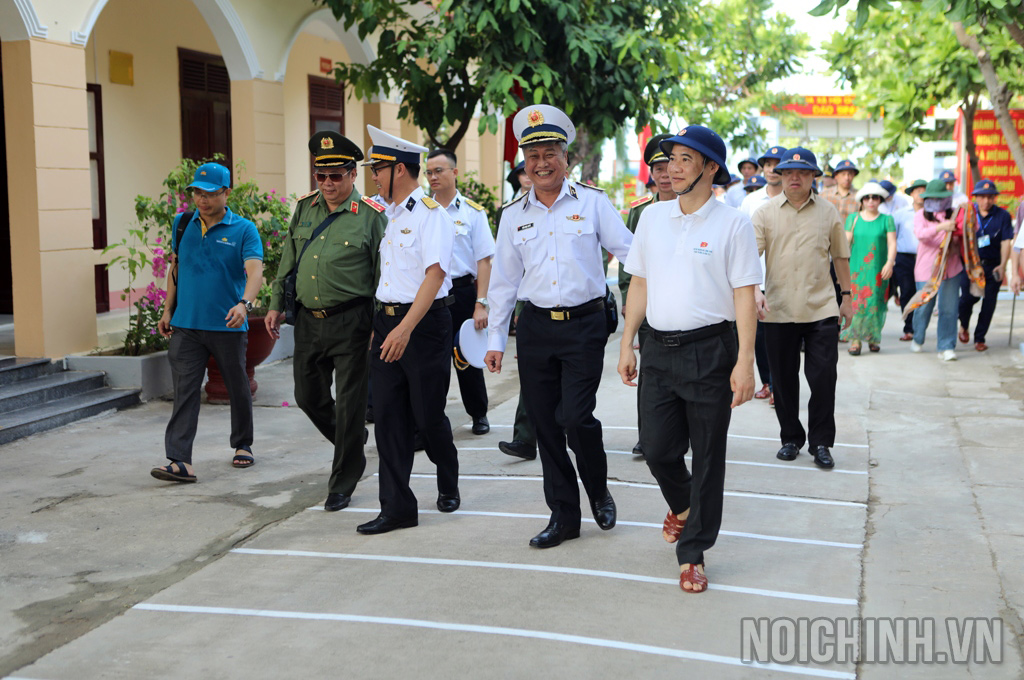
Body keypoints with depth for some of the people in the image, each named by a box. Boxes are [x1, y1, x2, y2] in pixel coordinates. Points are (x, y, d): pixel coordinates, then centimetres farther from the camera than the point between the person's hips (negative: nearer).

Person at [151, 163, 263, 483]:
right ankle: (180, 462, -10)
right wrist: (168, 309, 13)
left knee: (238, 388, 13)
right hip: (186, 325, 2)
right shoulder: (182, 224, 7)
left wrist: (244, 303, -37)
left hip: (228, 325, -2)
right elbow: (175, 267, 17)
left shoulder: (244, 230, -6)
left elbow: (255, 271, -19)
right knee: (185, 392, -6)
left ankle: (242, 445, 33)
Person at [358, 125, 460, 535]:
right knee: (388, 418, 4)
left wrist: (406, 327, -27)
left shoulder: (430, 213, -11)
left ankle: (448, 485, 31)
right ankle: (397, 508, 8)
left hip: (423, 324, -8)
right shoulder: (392, 215, 14)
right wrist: (382, 324, 14)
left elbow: (435, 274, -20)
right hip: (387, 323, 8)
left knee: (428, 416, 3)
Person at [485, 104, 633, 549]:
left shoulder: (592, 203, 1)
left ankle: (599, 491, 17)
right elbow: (503, 280, 13)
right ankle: (563, 516, 19)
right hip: (535, 326, 4)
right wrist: (495, 338, 11)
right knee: (544, 423, 6)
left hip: (584, 324, -4)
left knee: (575, 417, -13)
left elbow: (630, 254, 3)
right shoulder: (514, 216, 10)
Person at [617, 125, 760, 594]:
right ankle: (681, 506, 39)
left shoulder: (732, 224, -5)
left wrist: (744, 362, -13)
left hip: (710, 350, -4)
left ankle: (692, 553, 17)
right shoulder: (653, 217, 9)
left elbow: (745, 296, -7)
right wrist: (627, 344, 10)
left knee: (707, 458, 4)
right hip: (660, 348, 4)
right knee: (657, 449, 6)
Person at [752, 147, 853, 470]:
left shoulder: (828, 212, 7)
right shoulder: (765, 213, 3)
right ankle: (791, 438, 23)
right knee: (783, 379, 8)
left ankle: (820, 443, 8)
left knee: (823, 377, -4)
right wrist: (755, 292, -20)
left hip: (821, 309, 0)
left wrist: (847, 297, 13)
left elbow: (840, 257, 14)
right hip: (778, 310, 0)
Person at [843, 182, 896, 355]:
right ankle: (855, 339, -4)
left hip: (878, 269, 0)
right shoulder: (853, 219, 9)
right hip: (856, 268, 0)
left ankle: (873, 338, 13)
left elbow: (892, 243, -1)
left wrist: (890, 262, -16)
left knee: (875, 303, -1)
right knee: (856, 302, -8)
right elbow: (846, 241, 7)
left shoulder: (886, 220, 6)